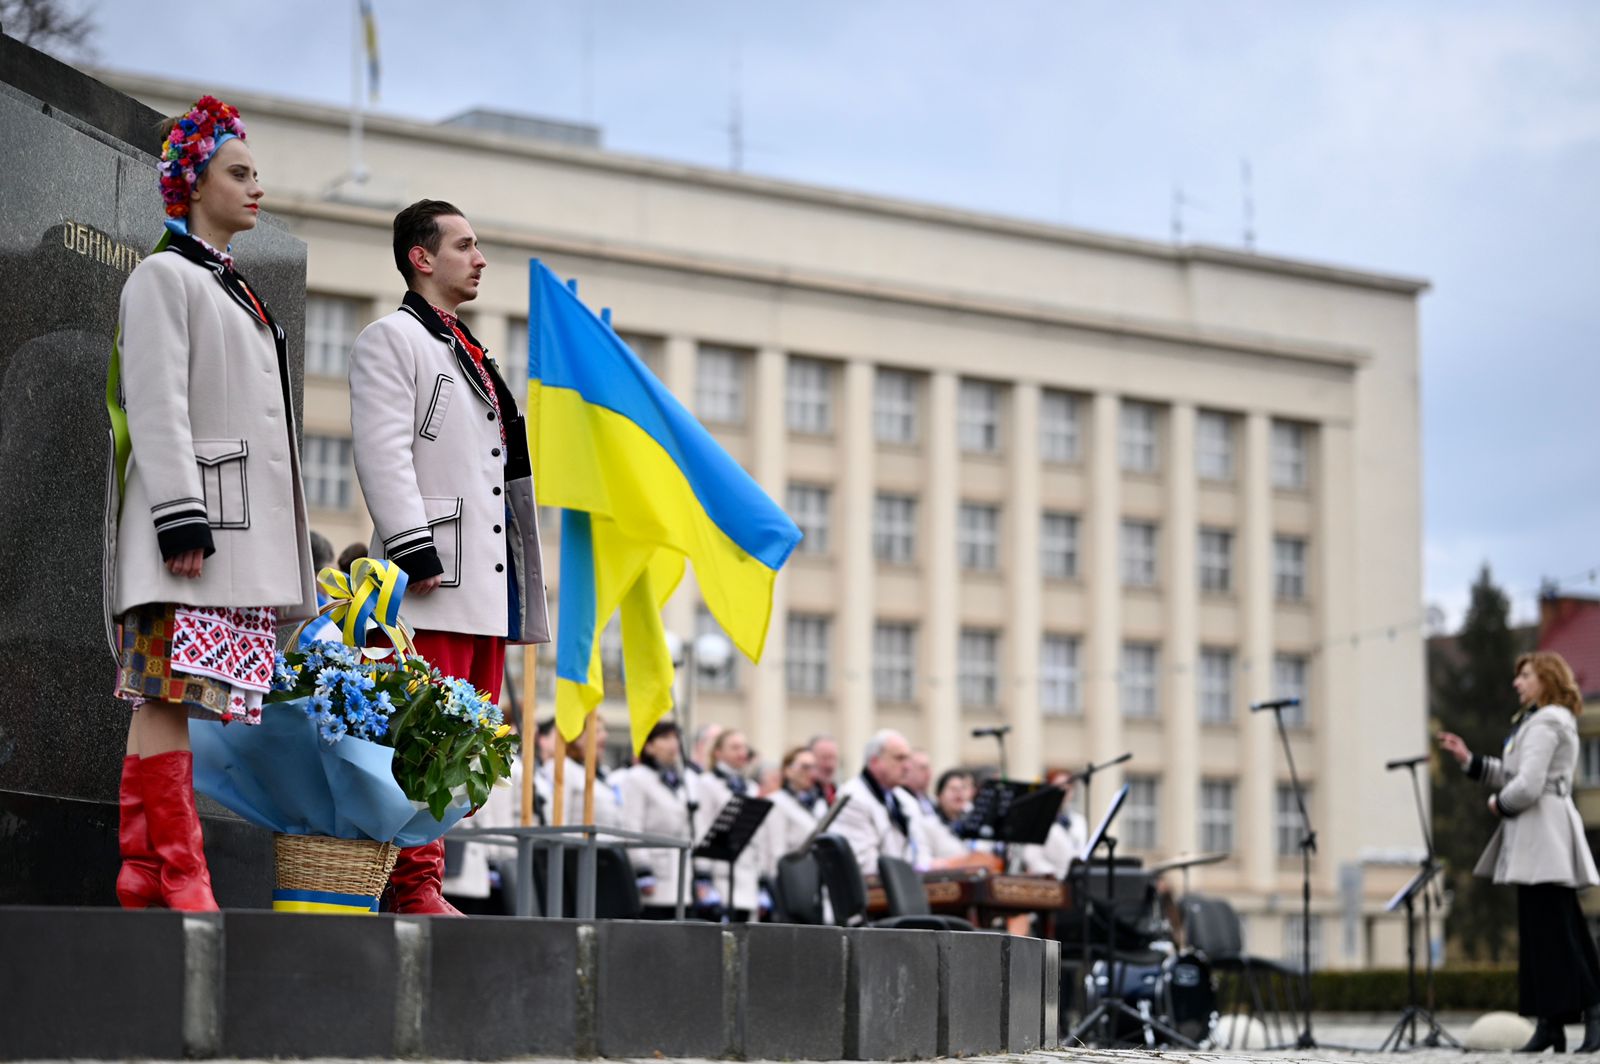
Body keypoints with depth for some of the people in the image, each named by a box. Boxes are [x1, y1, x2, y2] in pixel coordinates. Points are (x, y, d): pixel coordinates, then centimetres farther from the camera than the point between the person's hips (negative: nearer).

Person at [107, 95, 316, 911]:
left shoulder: (234, 292, 27)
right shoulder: (163, 276, 0)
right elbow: (158, 406, -10)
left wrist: (283, 557, 23)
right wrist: (182, 519, -20)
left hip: (244, 531, 9)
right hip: (192, 524, -9)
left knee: (172, 704, 4)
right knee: (168, 698, -12)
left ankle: (147, 882, 1)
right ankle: (175, 881, -16)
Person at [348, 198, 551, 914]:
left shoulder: (470, 354, 26)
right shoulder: (391, 339, -1)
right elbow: (383, 455, -12)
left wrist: (514, 585, 22)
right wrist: (417, 554, -21)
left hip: (487, 580, 9)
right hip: (433, 584, -9)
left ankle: (423, 885, 9)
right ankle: (415, 888, -13)